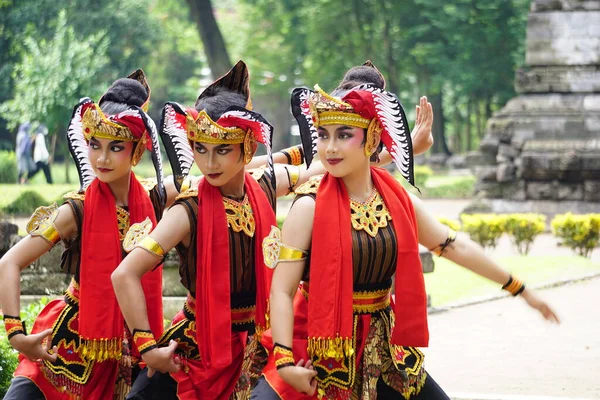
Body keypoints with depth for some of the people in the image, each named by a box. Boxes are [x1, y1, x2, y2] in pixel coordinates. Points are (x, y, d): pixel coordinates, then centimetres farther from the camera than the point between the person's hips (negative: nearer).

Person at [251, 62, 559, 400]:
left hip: (379, 348, 5)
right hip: (317, 348, -5)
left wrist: (521, 289, 19)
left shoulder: (399, 201, 2)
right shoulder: (310, 207, -13)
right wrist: (285, 361, -25)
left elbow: (457, 247, 13)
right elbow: (282, 289, -15)